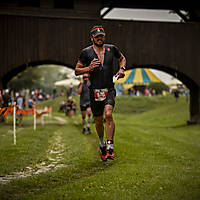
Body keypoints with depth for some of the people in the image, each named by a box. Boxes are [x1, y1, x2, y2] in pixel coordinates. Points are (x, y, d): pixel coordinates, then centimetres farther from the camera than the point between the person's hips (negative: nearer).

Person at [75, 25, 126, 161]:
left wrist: (122, 69, 5)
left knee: (108, 114, -23)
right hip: (95, 91, 0)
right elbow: (77, 71, 2)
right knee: (99, 121, 10)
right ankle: (102, 143, 36)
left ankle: (110, 147, -21)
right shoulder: (86, 52, -1)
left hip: (109, 90, 0)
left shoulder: (111, 49, 5)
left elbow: (122, 58, 25)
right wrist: (89, 68, -15)